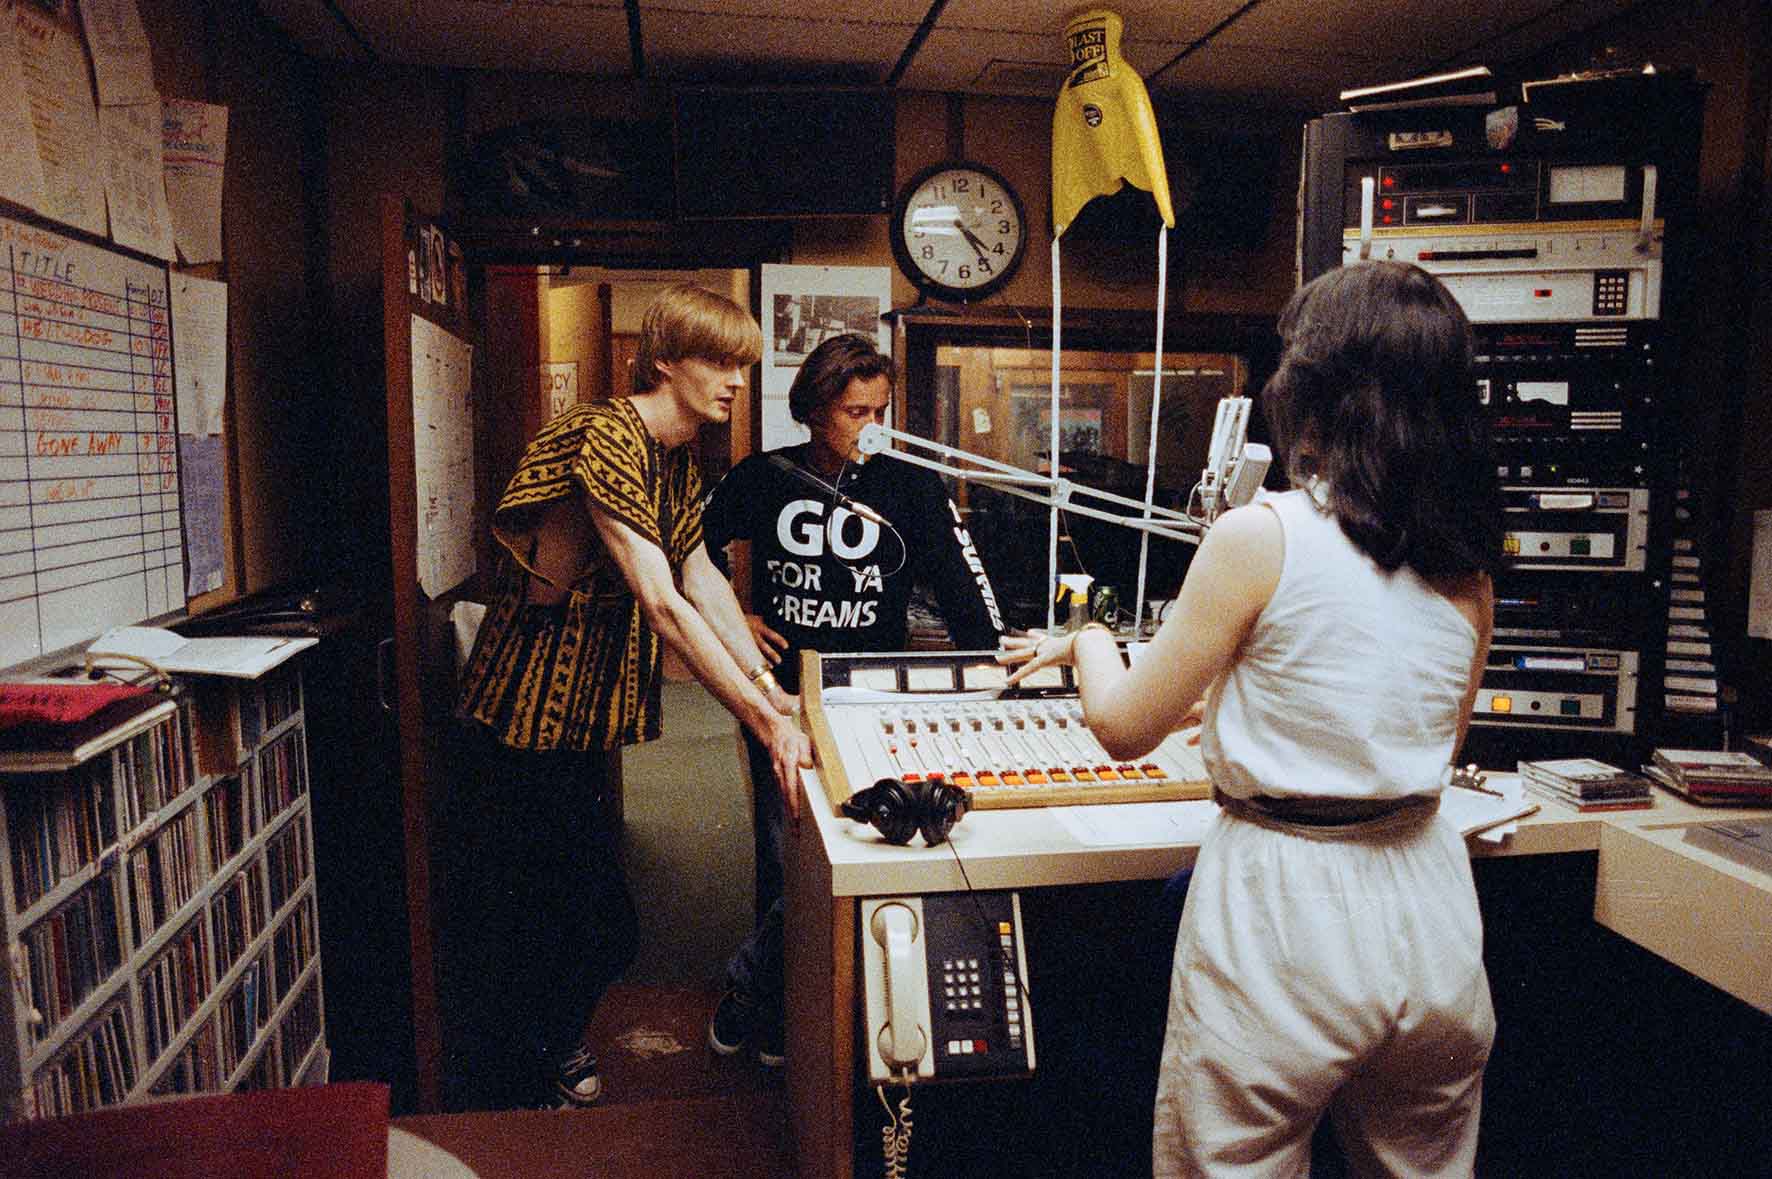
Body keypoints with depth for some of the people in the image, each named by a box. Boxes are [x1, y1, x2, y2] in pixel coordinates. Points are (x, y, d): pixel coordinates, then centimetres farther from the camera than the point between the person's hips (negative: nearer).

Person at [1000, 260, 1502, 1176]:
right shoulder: (1467, 561, 1)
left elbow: (1124, 728, -8)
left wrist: (1086, 640, 12)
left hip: (1283, 908, -5)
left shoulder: (1258, 536, -16)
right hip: (1426, 914, 6)